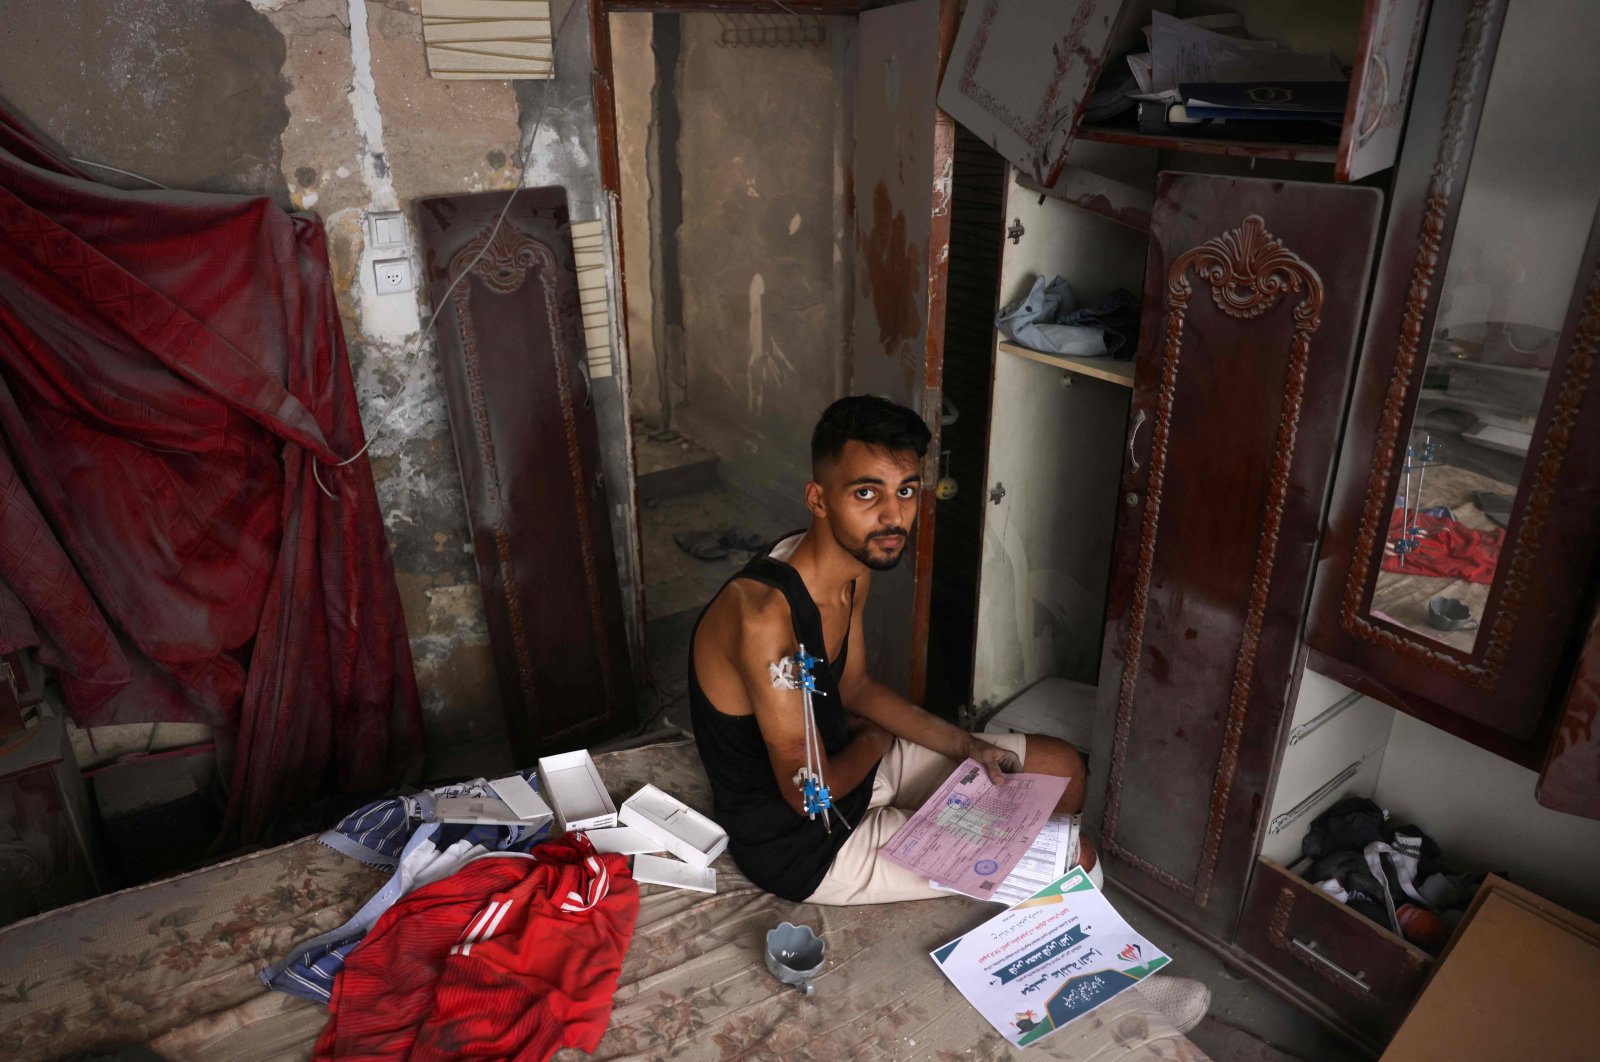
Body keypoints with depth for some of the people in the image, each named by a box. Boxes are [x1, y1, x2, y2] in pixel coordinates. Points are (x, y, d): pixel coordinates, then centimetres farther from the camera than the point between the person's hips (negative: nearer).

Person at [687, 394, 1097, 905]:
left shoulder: (855, 568, -6)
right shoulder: (764, 614, -35)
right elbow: (809, 791, -27)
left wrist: (968, 746, -1)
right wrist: (875, 739, -7)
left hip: (844, 765, 8)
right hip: (803, 845, -8)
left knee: (1063, 768, 13)